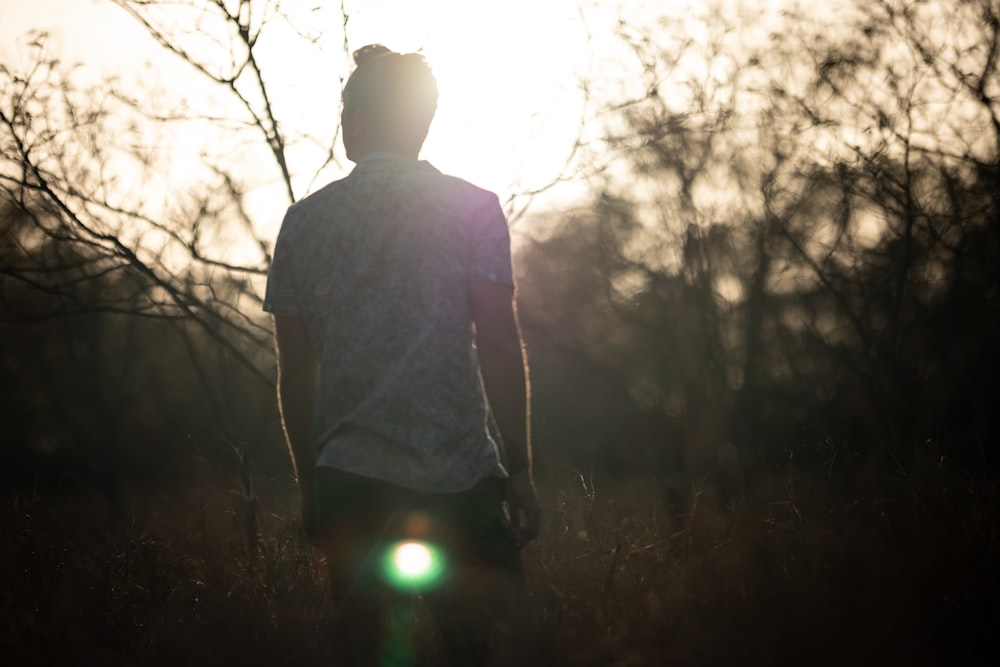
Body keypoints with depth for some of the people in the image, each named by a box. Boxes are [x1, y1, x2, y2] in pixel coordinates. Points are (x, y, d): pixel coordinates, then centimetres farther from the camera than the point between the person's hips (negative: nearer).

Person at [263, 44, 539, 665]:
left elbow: (295, 373, 10)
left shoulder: (304, 222, 8)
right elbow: (501, 346, -4)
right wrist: (520, 467, 1)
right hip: (458, 474, -2)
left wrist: (309, 484, 18)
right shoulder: (473, 208, 1)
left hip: (346, 476, 3)